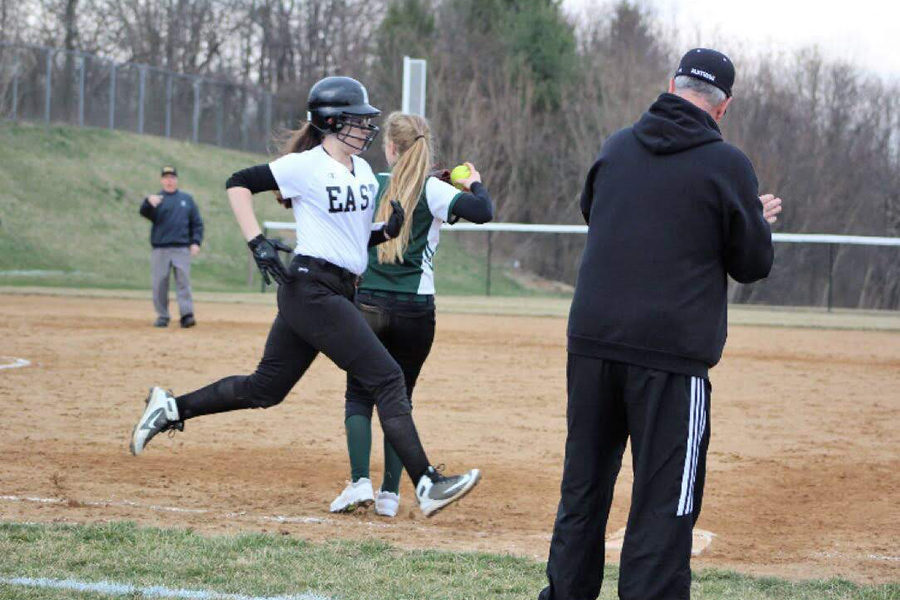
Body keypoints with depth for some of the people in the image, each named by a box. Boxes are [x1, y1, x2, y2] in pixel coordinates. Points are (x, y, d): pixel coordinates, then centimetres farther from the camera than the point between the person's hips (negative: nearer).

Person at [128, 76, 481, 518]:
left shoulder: (364, 172, 14)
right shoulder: (306, 166, -9)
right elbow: (239, 183, -5)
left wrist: (388, 230, 1)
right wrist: (257, 243, -14)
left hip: (339, 292, 9)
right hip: (312, 287, -9)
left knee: (265, 389, 14)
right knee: (387, 379, -13)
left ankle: (171, 408, 24)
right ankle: (427, 485, -14)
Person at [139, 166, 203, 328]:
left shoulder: (187, 199, 15)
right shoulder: (156, 199, 8)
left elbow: (197, 223, 13)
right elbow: (145, 213, -13)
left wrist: (196, 242, -1)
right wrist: (149, 204, -35)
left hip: (182, 248, 0)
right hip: (160, 249, 0)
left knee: (183, 281, -8)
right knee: (160, 283, 0)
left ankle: (187, 315, -13)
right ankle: (162, 316, 7)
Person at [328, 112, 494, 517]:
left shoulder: (372, 184, 4)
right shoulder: (431, 190, -4)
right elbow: (482, 212, -17)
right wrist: (475, 184, 5)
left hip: (367, 303, 1)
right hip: (415, 309, -1)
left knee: (359, 395, 9)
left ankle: (360, 481, -10)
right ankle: (390, 493, 3)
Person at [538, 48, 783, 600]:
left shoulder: (617, 147, 9)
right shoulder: (727, 165, -5)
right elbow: (753, 264, 1)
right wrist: (760, 219, 22)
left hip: (591, 342, 5)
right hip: (672, 353, -5)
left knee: (584, 484, 15)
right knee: (664, 503, -1)